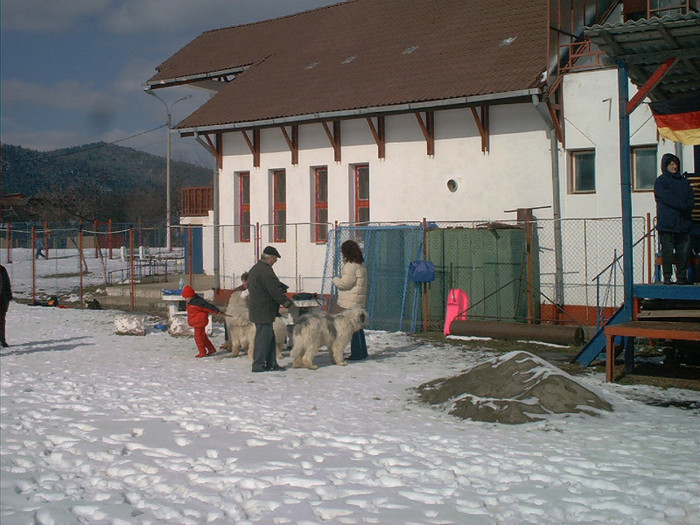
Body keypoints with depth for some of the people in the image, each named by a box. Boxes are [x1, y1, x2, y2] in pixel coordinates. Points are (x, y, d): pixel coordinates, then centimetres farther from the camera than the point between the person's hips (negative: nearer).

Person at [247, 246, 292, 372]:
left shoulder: (254, 269, 18)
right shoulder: (265, 270, -17)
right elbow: (274, 290, -19)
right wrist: (286, 302, -6)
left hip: (256, 309, 11)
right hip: (264, 311, -11)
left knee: (270, 338, 13)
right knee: (263, 337, -5)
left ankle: (271, 364, 16)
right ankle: (258, 365, -1)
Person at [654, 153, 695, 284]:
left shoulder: (684, 181, 19)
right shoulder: (660, 181, 2)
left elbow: (691, 196, 13)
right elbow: (668, 198, -10)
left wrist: (688, 208, -8)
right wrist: (684, 206, -13)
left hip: (683, 223, 5)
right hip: (666, 223, -5)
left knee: (683, 251, 2)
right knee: (667, 250, -5)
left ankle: (681, 276, 9)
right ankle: (667, 277, -1)